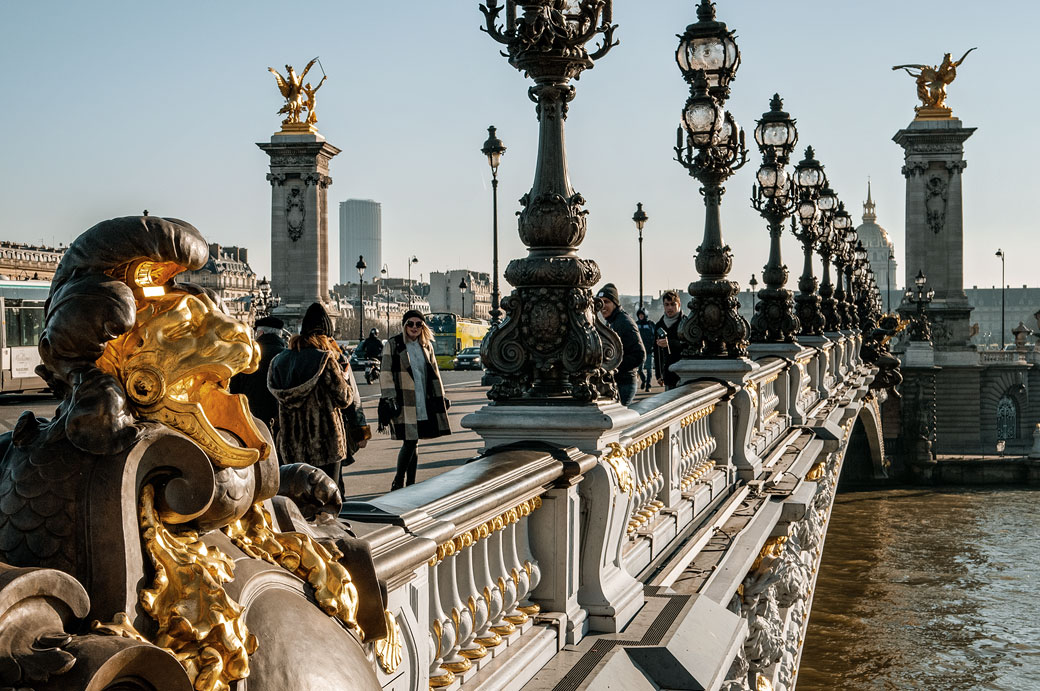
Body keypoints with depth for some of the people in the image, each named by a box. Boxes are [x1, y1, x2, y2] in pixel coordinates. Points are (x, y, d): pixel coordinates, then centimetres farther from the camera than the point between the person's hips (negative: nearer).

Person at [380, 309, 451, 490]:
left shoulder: (426, 346, 13)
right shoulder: (393, 345, -3)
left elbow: (434, 373, 20)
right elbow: (386, 374, -7)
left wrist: (441, 397, 17)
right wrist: (389, 399, -14)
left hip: (423, 402, 5)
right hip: (404, 402, -5)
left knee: (414, 442, 9)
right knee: (409, 442, -10)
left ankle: (410, 483, 17)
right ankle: (398, 483, 2)